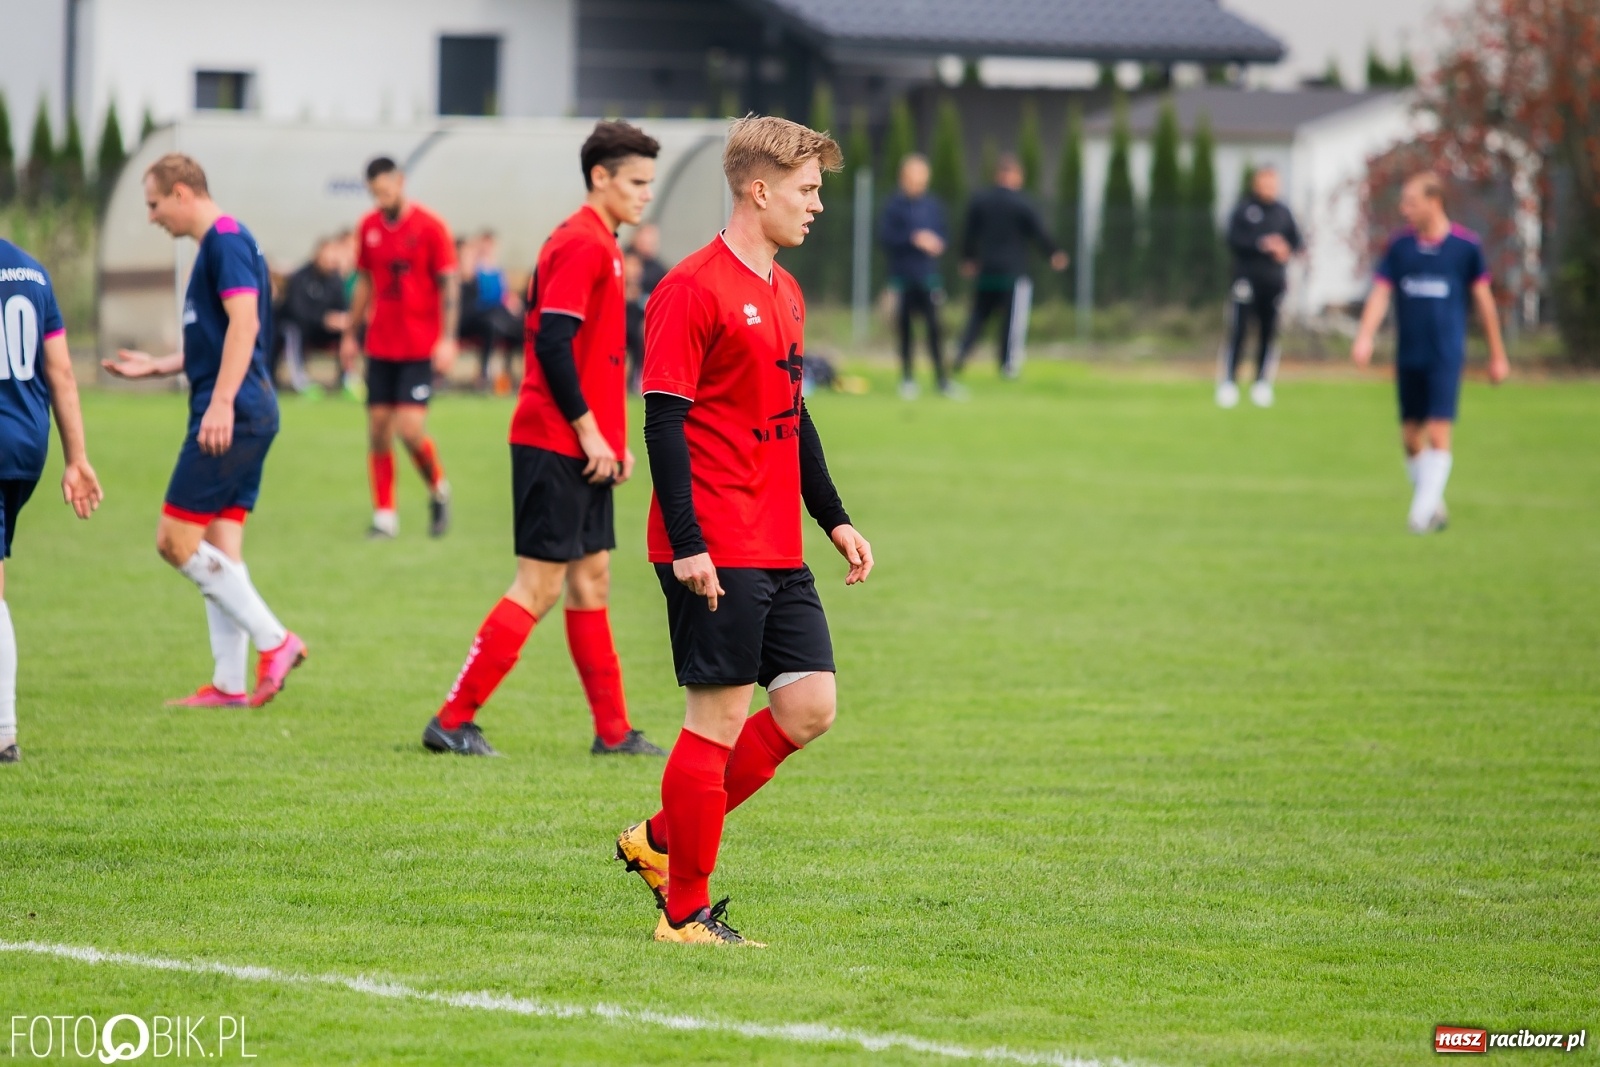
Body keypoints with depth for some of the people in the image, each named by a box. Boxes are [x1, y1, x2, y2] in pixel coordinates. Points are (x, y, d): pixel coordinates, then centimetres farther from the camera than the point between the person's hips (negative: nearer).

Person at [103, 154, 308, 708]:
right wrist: (155, 366, 30)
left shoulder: (226, 239, -10)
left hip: (232, 416, -10)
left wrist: (221, 402, -28)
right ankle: (230, 683, 7)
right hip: (244, 418, 10)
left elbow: (244, 321, -22)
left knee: (176, 540, -10)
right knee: (219, 547, 8)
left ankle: (273, 639, -9)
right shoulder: (217, 244, 21)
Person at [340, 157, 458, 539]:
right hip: (380, 347, 5)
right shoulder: (369, 228, 7)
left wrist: (447, 339, -15)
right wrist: (350, 335, 17)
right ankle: (384, 516, 10)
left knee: (410, 428, -13)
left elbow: (450, 285, -7)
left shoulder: (429, 227, -7)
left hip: (420, 348, -5)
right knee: (378, 428, 2)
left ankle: (438, 490, 14)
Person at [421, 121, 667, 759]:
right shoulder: (582, 244, -14)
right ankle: (452, 721, -4)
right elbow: (552, 343, -22)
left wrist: (612, 439, 15)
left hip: (583, 446, 10)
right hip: (556, 444, -10)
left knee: (591, 580, 11)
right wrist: (589, 431, -18)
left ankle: (613, 731, 14)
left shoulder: (599, 245, 17)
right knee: (540, 585, -8)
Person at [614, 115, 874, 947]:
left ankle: (663, 839, 16)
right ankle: (686, 912, 4)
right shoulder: (693, 290, -12)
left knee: (809, 705, 3)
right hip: (715, 556, -9)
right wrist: (685, 544, -21)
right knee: (719, 716, -5)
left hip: (777, 553, 9)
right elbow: (664, 421, -16)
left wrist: (834, 518, 21)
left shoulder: (784, 293, 16)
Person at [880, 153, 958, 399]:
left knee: (934, 326, -5)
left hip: (928, 275, 2)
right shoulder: (895, 205, -2)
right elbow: (886, 236, -9)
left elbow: (943, 232, 14)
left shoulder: (933, 205, 8)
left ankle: (942, 378, 0)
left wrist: (938, 243, -8)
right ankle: (907, 377, 14)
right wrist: (913, 239, -19)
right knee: (905, 329, 4)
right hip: (902, 275, -2)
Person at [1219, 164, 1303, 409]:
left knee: (1269, 331, 2)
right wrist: (1262, 244, -18)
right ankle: (1228, 382, -4)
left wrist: (1286, 249, -10)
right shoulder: (1243, 209, 0)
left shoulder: (1283, 212, 12)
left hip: (1274, 278, 4)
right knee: (1238, 329, -9)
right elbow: (1234, 240, -8)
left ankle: (1262, 384, 10)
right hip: (1246, 276, -4)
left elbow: (1297, 242, 13)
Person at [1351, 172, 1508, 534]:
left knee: (1438, 434, -13)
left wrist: (1497, 355, 9)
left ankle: (1424, 510, -10)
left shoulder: (1465, 245, -3)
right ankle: (1436, 507, 23)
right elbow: (1380, 293, 2)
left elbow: (1483, 300, 5)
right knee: (1410, 436, 7)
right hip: (1409, 355, 4)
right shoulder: (1399, 245, 4)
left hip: (1446, 355, -4)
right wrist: (1364, 337, -15)